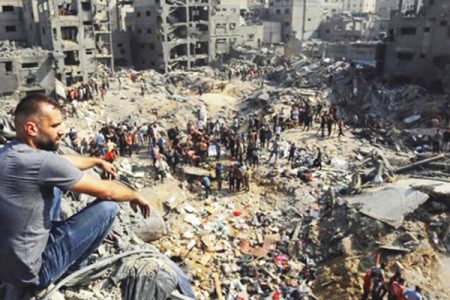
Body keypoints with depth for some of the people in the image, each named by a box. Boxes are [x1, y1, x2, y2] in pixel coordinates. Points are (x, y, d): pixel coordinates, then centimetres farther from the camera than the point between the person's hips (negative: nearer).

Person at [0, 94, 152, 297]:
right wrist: (135, 196, 1)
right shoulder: (41, 161, -28)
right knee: (108, 206, -9)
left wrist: (98, 162, 29)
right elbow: (106, 191, -18)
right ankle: (70, 270, 12)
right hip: (27, 270, -8)